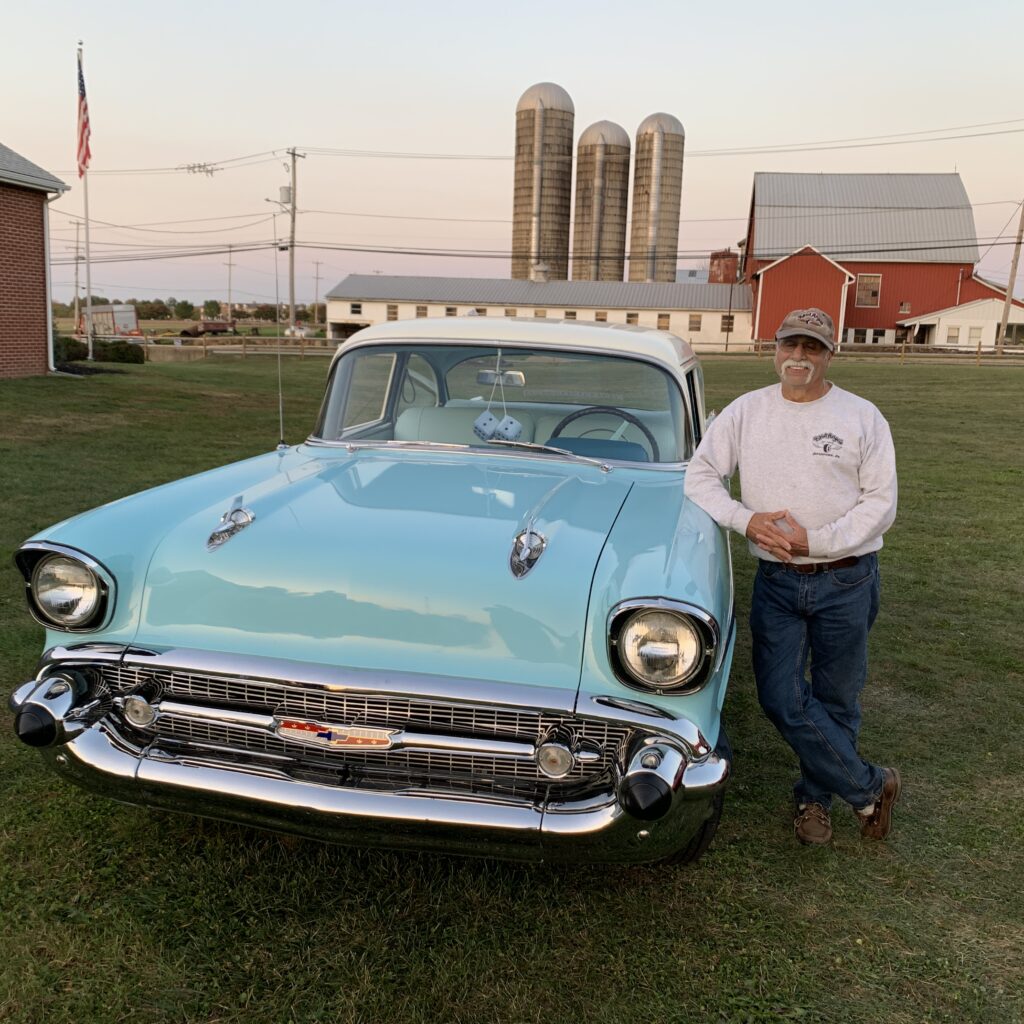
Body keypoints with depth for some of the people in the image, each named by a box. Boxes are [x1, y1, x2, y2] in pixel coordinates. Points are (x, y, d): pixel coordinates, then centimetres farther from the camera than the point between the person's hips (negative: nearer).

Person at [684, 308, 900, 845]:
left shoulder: (862, 417, -3)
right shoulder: (746, 411, 2)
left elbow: (881, 503, -6)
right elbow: (700, 474, 1)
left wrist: (815, 541, -17)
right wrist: (745, 520, -15)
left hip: (846, 580, -1)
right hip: (775, 579, 2)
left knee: (835, 699, 9)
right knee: (781, 697, -3)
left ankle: (815, 796, 33)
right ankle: (870, 787, 17)